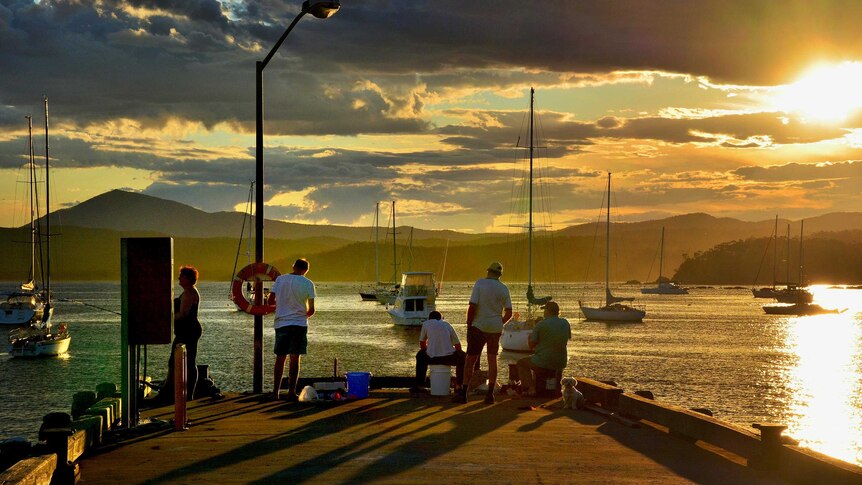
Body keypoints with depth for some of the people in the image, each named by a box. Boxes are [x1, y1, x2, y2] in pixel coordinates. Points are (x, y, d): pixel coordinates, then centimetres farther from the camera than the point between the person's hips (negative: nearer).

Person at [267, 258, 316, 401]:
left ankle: (275, 392, 10)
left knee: (280, 358, 10)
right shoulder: (308, 284, -2)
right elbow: (311, 310, -3)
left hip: (281, 323, 2)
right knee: (295, 359, 2)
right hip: (299, 324, -2)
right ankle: (291, 392, -1)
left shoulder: (280, 279, 2)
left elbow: (271, 301, 1)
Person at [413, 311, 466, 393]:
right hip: (448, 357, 0)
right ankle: (458, 386, 26)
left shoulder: (426, 324, 17)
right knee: (462, 356, 31)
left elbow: (422, 344, 23)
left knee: (420, 355, 34)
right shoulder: (447, 325, 19)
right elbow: (458, 345, 19)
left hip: (431, 358, 0)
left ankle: (419, 386, 31)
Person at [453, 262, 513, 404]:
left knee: (470, 360, 1)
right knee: (492, 360, 13)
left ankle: (463, 393, -3)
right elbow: (509, 313, 6)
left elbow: (472, 306, -14)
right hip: (496, 328, 4)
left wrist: (469, 325, -6)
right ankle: (490, 394, 10)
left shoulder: (480, 283, -8)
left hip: (479, 327, -4)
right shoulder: (504, 289, 5)